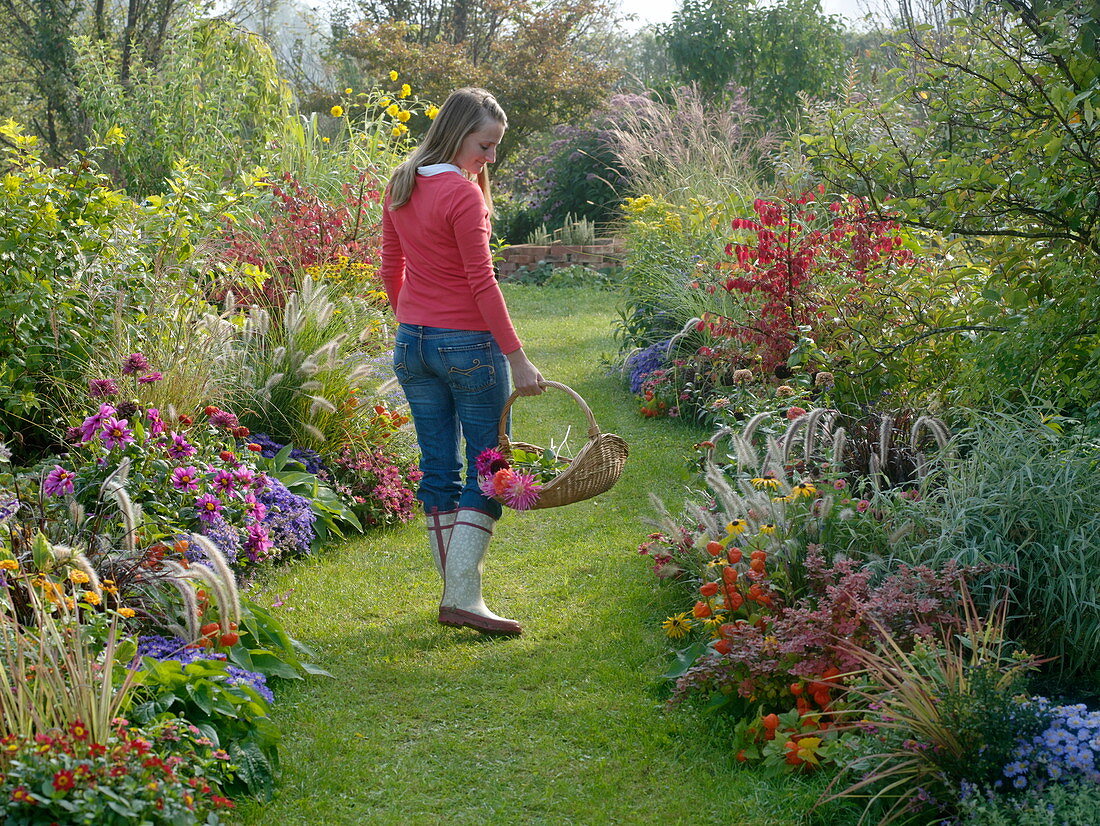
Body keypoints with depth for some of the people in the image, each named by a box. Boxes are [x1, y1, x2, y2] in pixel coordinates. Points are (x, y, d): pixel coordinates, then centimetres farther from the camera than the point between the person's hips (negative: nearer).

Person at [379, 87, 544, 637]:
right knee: (487, 469, -1)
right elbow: (481, 282, -17)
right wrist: (517, 358, -16)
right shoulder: (463, 193, -15)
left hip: (412, 342, 8)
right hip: (468, 344, -8)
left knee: (438, 468, 11)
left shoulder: (400, 186, 9)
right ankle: (462, 597, -6)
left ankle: (456, 591, 16)